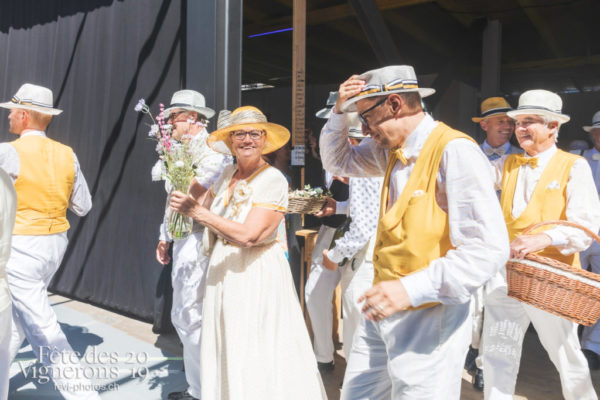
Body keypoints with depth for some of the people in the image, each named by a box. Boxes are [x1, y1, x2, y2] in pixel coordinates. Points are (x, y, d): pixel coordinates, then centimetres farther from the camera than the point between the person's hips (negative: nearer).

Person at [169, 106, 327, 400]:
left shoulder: (273, 180, -15)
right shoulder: (228, 174, 5)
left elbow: (248, 235, -24)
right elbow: (205, 208, 18)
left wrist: (197, 211, -22)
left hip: (256, 273, -6)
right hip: (223, 268, 7)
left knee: (255, 357, 2)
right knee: (225, 350, 17)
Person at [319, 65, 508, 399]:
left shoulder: (454, 151, -17)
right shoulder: (389, 149, 8)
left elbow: (490, 249, -22)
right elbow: (338, 161, 23)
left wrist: (413, 289, -30)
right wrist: (339, 112, 6)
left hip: (429, 318, -7)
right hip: (384, 310, 8)